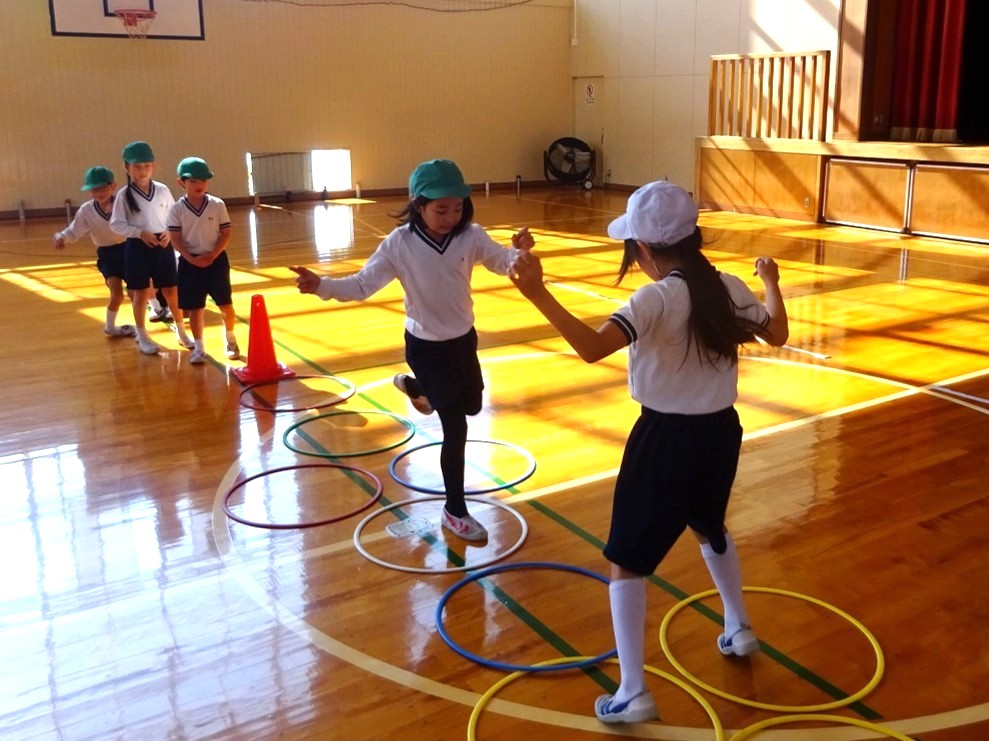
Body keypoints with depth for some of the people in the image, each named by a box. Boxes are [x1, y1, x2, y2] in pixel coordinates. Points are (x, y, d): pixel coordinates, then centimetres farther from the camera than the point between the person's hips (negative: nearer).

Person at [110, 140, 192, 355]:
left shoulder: (162, 190, -1)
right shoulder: (124, 196, -7)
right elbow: (116, 224, -6)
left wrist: (169, 233, -11)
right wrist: (140, 233, -16)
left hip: (164, 246, 2)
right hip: (138, 248, -2)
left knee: (172, 291, 7)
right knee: (141, 293, 5)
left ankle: (182, 333, 22)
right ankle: (143, 337, 18)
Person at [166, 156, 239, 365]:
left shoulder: (218, 205, -3)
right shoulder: (177, 209, -5)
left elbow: (226, 234, -2)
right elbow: (175, 240, -6)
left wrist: (213, 255, -14)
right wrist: (191, 259, -17)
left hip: (217, 260, 0)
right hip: (190, 262, 0)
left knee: (226, 305, 3)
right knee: (195, 308, 5)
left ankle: (231, 338, 27)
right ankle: (199, 347, 17)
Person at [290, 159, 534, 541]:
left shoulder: (471, 236, -11)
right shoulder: (399, 243, -19)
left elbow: (502, 262, -6)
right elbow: (363, 284, -17)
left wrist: (519, 251, -29)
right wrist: (321, 285, -33)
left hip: (464, 338, 5)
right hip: (425, 346, -5)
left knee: (472, 406, 27)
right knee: (456, 428, -5)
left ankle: (411, 385, 55)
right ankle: (455, 511, 14)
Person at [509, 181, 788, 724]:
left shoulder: (656, 299, -20)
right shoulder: (729, 288, 0)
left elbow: (593, 347, -36)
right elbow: (776, 335, 18)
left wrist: (539, 295, -40)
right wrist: (771, 283, 34)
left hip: (666, 439, -7)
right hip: (720, 431, 7)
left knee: (627, 562, 5)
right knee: (711, 529, 34)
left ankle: (632, 694, 7)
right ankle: (739, 630, 52)